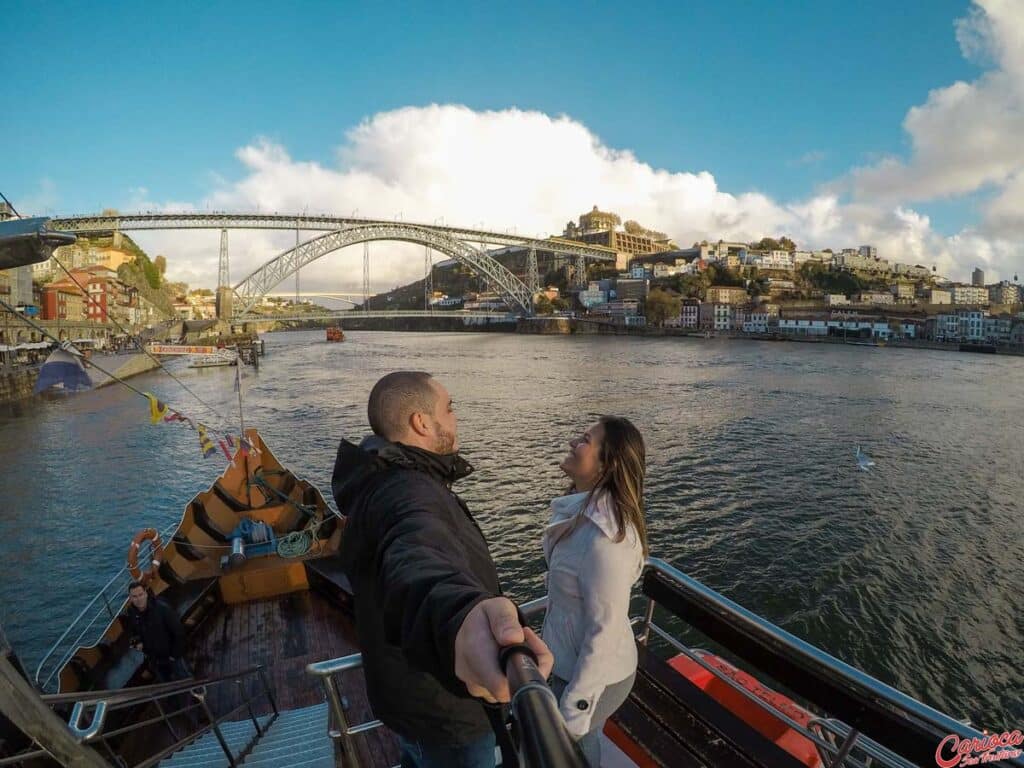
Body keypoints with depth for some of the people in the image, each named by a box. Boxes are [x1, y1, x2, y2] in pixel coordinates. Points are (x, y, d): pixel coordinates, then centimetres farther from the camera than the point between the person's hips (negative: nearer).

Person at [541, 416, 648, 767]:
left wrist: (573, 709, -17)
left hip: (594, 674, -7)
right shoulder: (583, 509, -7)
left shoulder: (605, 536, -34)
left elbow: (605, 630, -27)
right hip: (571, 658, 7)